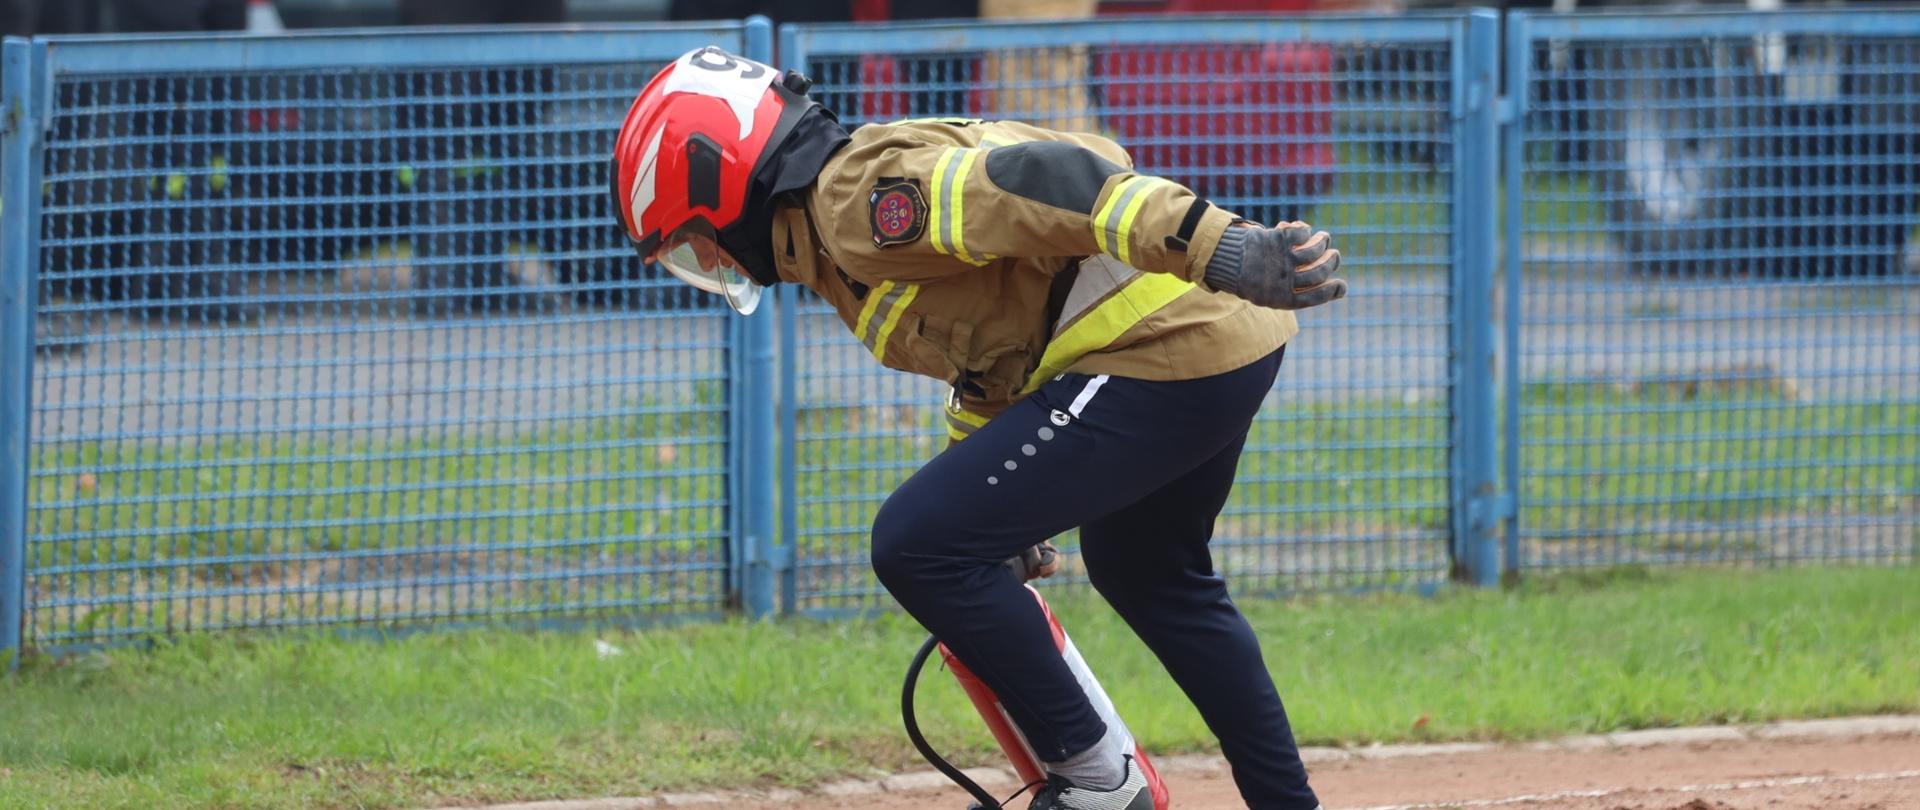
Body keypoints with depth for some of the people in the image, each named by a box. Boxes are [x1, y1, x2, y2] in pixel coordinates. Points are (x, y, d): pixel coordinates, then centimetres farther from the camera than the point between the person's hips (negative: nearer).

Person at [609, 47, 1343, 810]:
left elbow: (1034, 186, -27)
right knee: (1147, 572, 34)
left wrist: (1220, 250, -38)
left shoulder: (858, 197, -12)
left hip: (1162, 352, -11)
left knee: (917, 543, -10)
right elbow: (987, 335, 33)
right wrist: (1004, 514, 40)